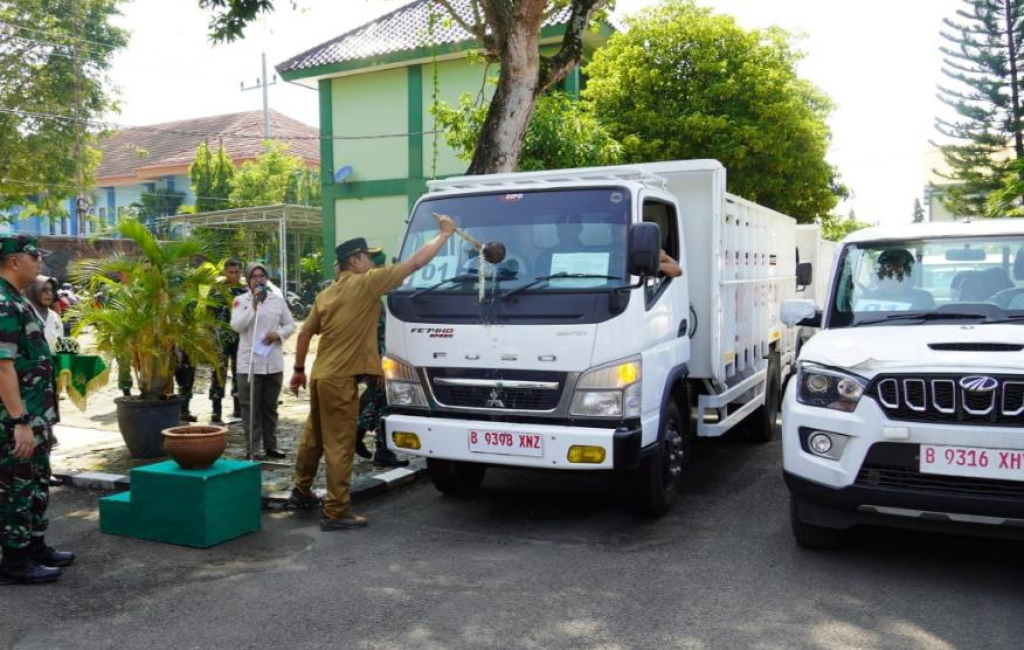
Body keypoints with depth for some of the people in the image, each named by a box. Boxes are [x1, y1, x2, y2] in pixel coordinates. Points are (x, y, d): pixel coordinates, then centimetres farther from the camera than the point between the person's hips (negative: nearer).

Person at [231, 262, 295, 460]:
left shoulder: (278, 299, 7)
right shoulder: (241, 300, 0)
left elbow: (291, 324, 9)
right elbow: (236, 326, -13)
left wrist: (278, 334, -10)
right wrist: (253, 306, -19)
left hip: (274, 362, 3)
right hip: (249, 362, -3)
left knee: (270, 407, 13)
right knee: (251, 408, 0)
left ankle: (271, 446, 22)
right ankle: (251, 449, 5)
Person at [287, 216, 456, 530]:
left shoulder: (325, 294, 13)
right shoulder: (366, 283, -10)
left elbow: (305, 333, 16)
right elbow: (415, 263, -10)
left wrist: (299, 370, 26)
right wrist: (444, 234, 0)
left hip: (320, 375, 9)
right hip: (340, 378, -9)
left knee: (314, 437, 22)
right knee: (339, 445, -5)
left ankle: (301, 491, 37)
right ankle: (336, 512, -1)